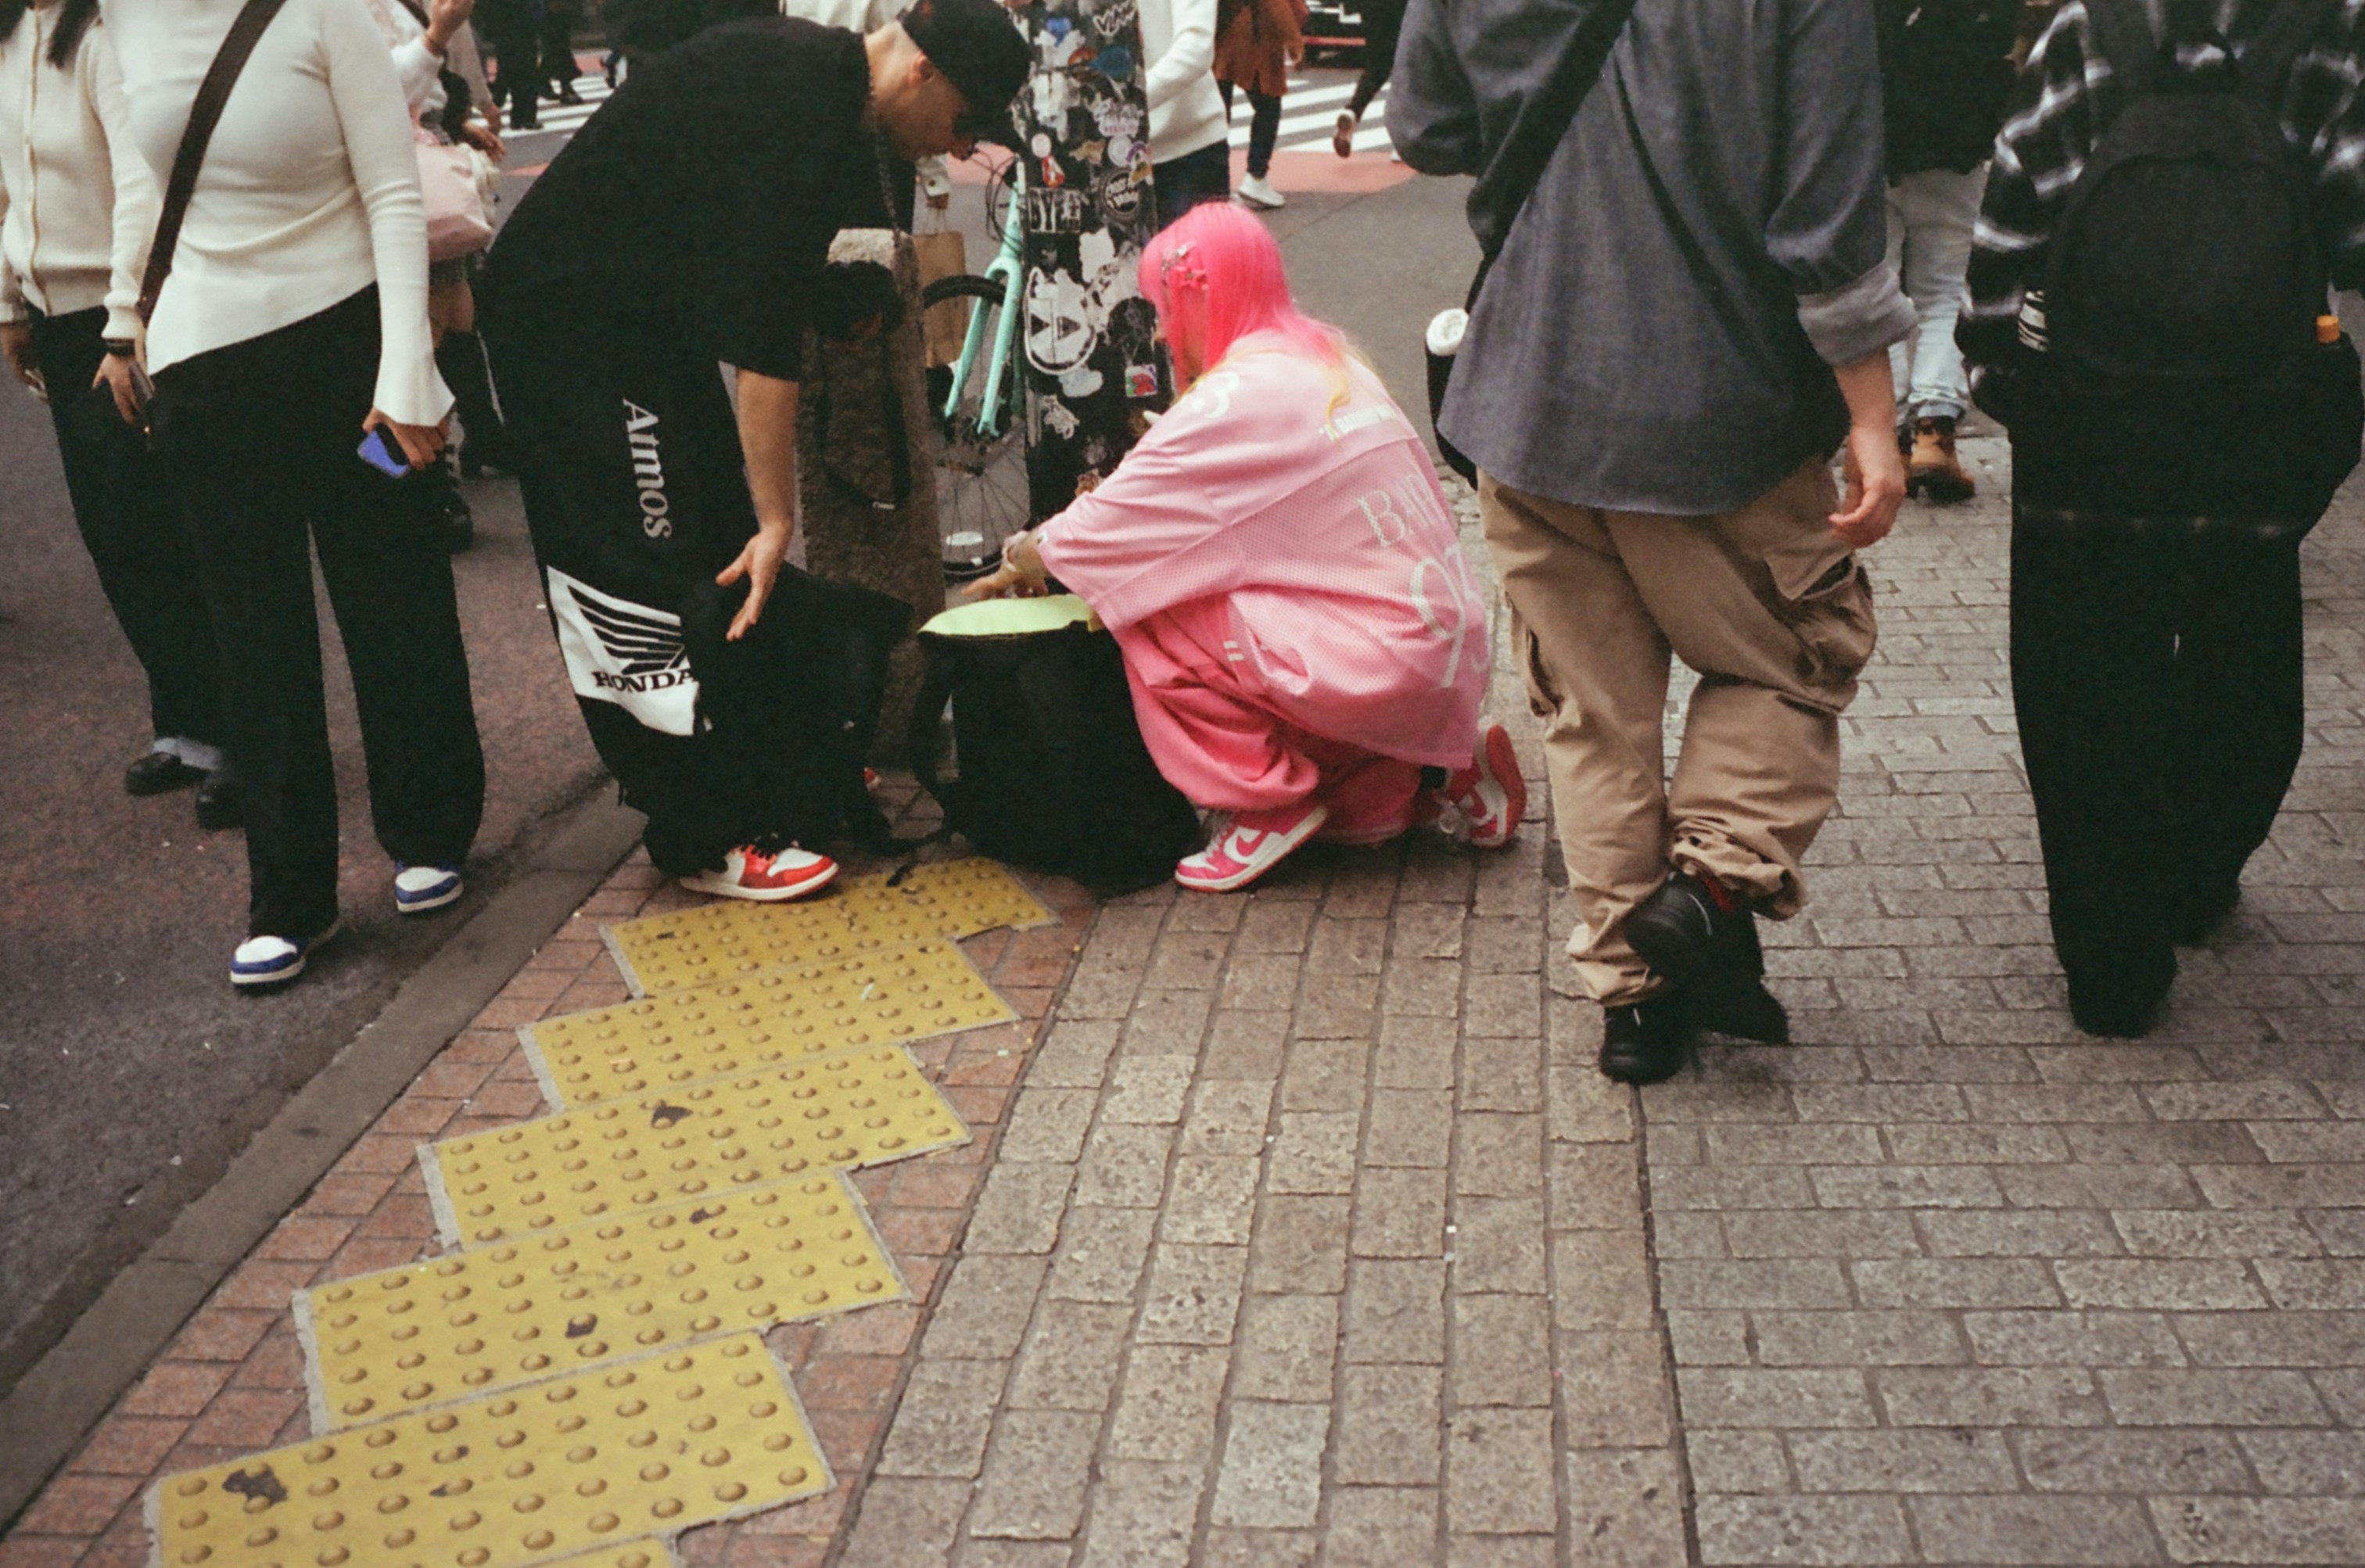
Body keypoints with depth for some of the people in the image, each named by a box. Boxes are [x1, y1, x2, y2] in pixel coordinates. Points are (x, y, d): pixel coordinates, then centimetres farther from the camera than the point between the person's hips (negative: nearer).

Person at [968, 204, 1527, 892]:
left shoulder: (1240, 395, -12)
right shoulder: (1327, 360, 15)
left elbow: (1110, 528, -8)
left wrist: (1026, 558, 12)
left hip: (1381, 664, -9)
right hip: (1447, 652, 9)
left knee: (1145, 610, -7)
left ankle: (1272, 800, 1)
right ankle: (1444, 766, 15)